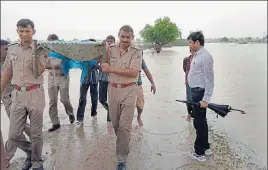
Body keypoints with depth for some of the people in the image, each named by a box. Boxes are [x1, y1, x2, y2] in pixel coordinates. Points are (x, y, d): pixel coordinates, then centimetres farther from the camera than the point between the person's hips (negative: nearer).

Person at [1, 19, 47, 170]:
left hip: (35, 94, -4)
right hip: (17, 95, 4)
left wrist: (36, 52, -19)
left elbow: (39, 72, -16)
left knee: (36, 133, 6)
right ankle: (31, 152, 34)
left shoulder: (40, 49, -4)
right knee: (14, 135, 6)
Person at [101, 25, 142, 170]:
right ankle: (124, 146, 42)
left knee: (125, 125, -4)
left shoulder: (136, 51, -9)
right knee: (115, 123, 16)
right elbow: (104, 68, 5)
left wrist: (111, 69, -21)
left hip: (128, 90, -4)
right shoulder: (110, 49, 2)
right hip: (112, 89, 4)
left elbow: (134, 73, -20)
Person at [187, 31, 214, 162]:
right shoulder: (197, 55, 11)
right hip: (196, 92, 10)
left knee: (199, 122, 0)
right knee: (201, 121, 19)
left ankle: (199, 153, 14)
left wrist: (205, 99, -22)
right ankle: (205, 147, 35)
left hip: (200, 93, -10)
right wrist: (197, 95, 19)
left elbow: (209, 79, -21)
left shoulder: (205, 56, -18)